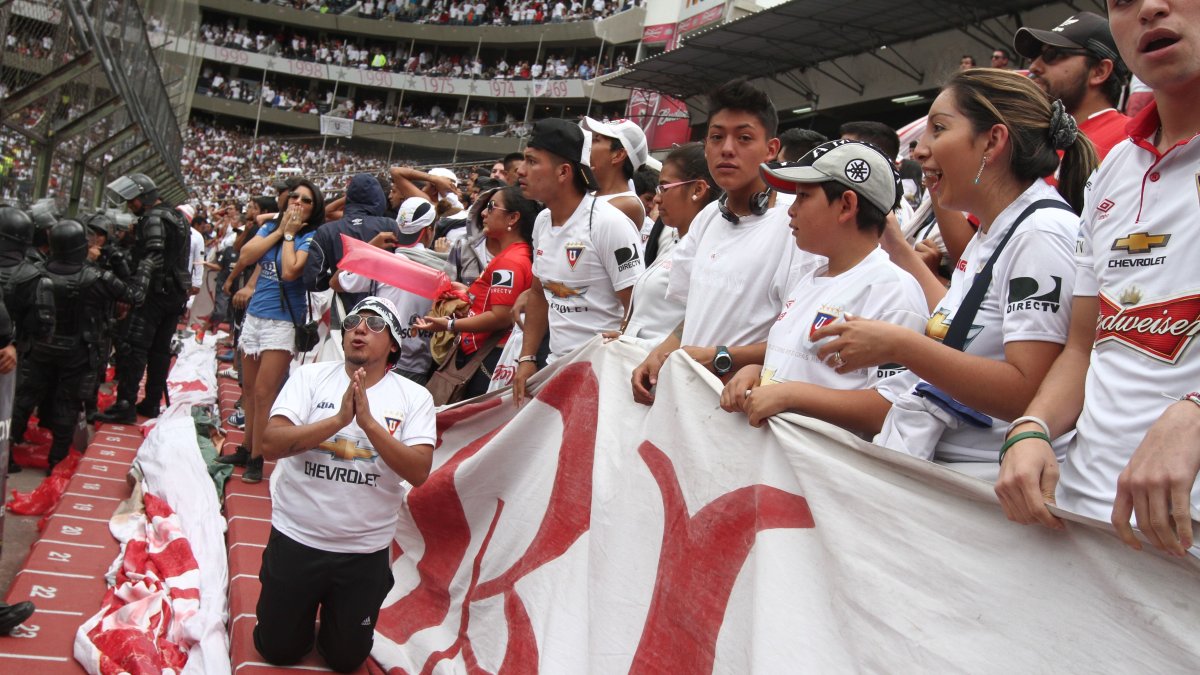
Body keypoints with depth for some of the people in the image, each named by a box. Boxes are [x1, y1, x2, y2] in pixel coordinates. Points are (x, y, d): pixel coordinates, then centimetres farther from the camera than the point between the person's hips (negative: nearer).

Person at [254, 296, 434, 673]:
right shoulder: (310, 377, -6)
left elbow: (419, 472, -18)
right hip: (296, 539, 1)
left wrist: (367, 421, -28)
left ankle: (337, 609, 46)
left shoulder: (414, 397, -7)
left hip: (366, 551, 0)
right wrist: (339, 419, -28)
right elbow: (270, 444, -16)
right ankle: (308, 602, 44)